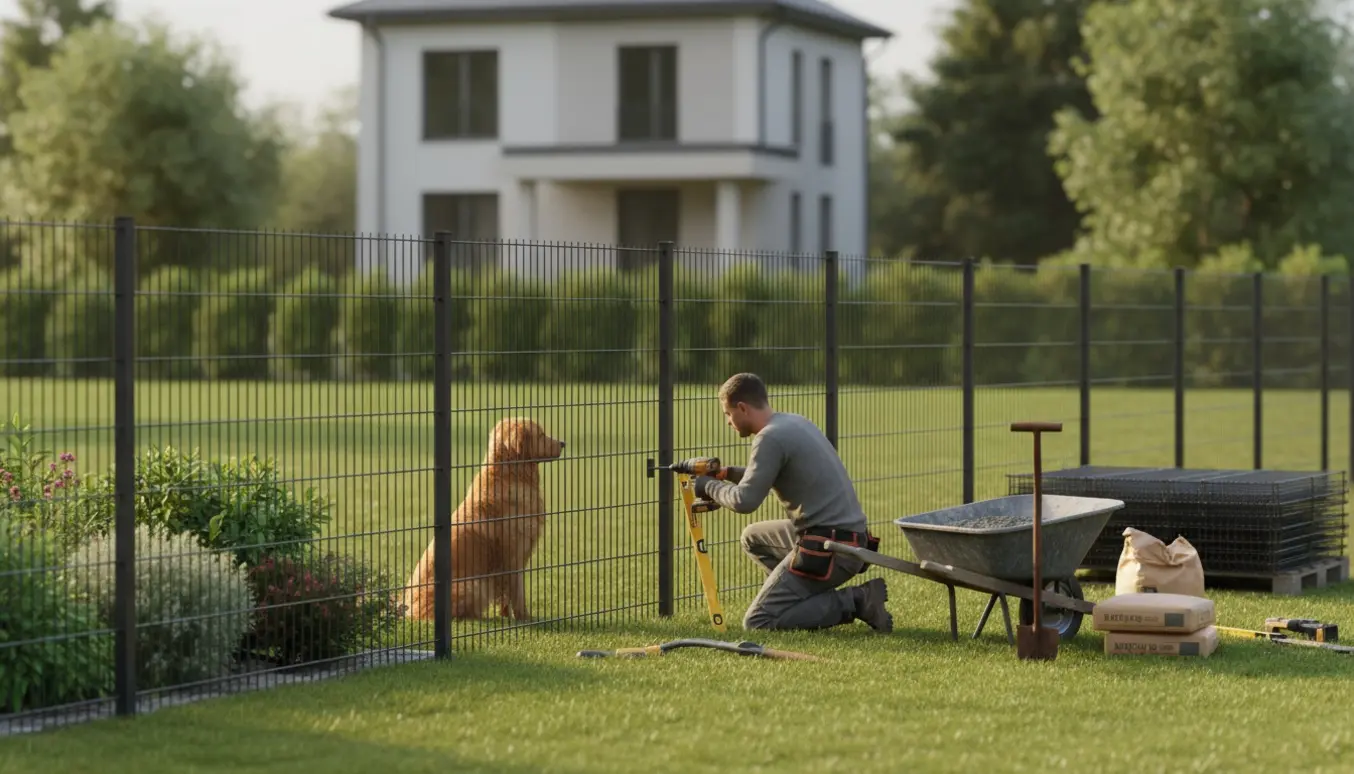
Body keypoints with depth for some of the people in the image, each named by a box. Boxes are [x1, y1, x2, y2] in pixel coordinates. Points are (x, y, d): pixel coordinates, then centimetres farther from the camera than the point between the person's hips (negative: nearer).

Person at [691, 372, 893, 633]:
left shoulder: (771, 438, -14)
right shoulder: (797, 423, 14)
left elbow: (744, 501, -18)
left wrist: (710, 487, -1)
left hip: (828, 548, -10)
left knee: (757, 623, -6)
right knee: (753, 537, 28)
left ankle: (855, 601, -10)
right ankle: (816, 600, 15)